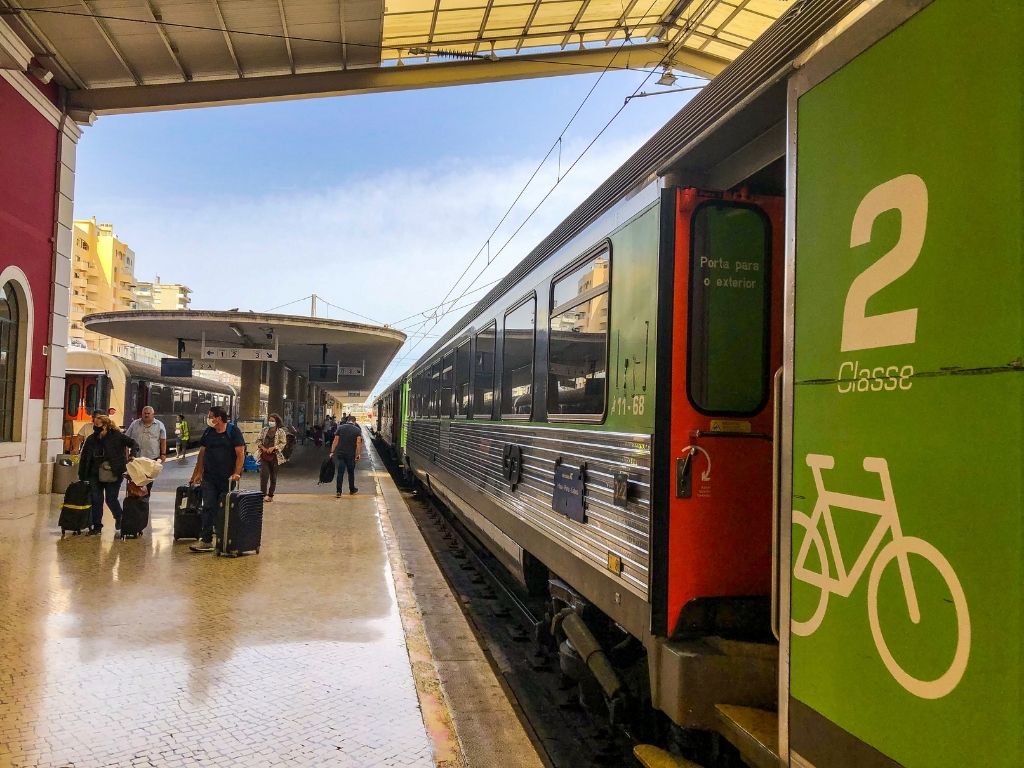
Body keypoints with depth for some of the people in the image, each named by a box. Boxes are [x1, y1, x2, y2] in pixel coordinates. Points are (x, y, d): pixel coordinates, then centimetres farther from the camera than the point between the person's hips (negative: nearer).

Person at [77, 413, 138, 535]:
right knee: (96, 500, 5)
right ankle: (97, 525, 17)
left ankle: (119, 518, 28)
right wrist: (82, 476, 6)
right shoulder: (91, 439, 2)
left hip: (113, 474, -3)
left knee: (111, 499, 0)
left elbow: (133, 444, -5)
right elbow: (84, 459, 7)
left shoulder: (117, 436, -7)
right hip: (95, 475, 3)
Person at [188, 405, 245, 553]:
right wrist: (198, 472, 12)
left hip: (227, 479, -3)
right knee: (208, 508, -5)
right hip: (209, 478, 3)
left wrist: (236, 473, -17)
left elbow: (240, 454, -9)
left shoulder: (233, 432, -5)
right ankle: (206, 540, -6)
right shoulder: (208, 432, 9)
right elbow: (202, 454, 15)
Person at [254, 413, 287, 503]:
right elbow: (258, 440, 11)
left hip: (274, 456, -1)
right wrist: (263, 448, -6)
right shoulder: (264, 430, 10)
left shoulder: (281, 432, 2)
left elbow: (283, 443, -3)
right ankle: (263, 494, -9)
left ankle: (270, 495, 17)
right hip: (264, 456, 1)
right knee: (264, 474, -12)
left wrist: (273, 448, -15)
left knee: (273, 476, 6)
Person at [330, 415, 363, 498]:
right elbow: (358, 443, -10)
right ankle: (352, 489, 29)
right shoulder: (357, 430, -1)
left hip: (340, 453, 1)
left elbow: (335, 441, 0)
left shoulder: (340, 428, 3)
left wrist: (332, 452, 3)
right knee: (351, 472, 15)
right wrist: (358, 454, -5)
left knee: (340, 472, 1)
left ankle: (338, 492, -4)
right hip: (351, 454, -1)